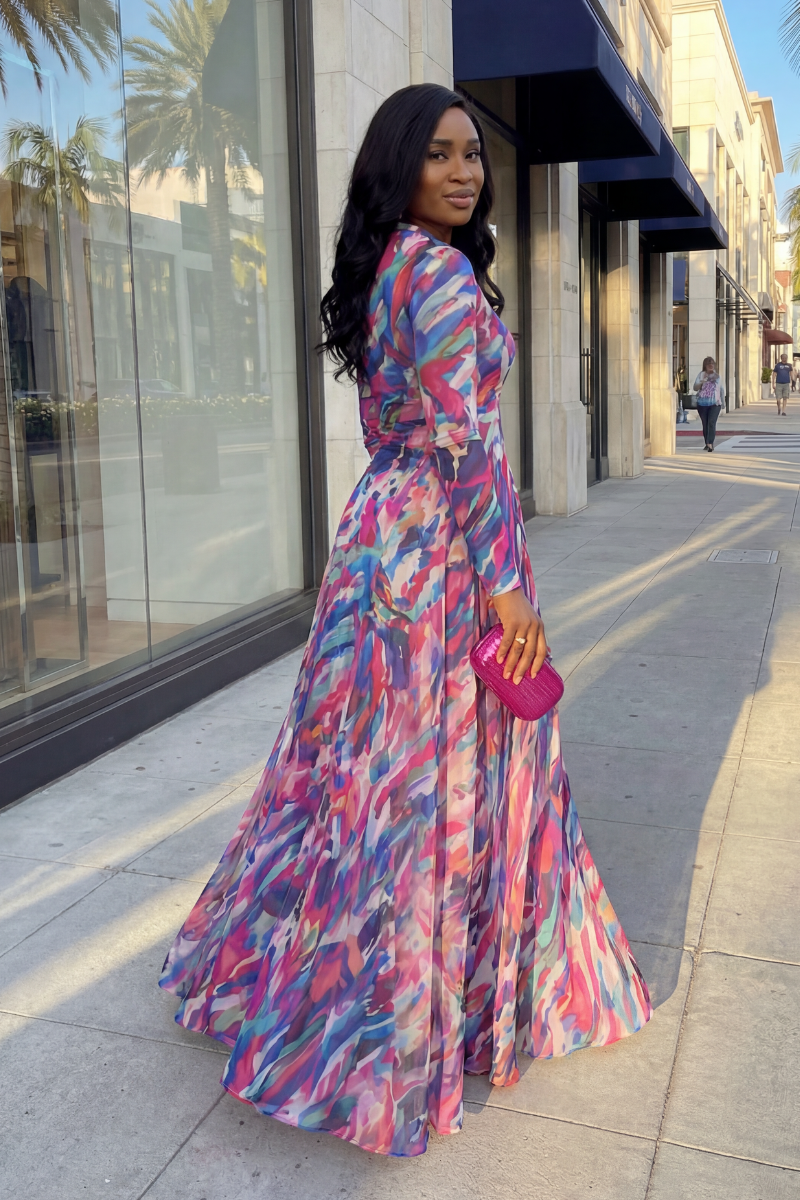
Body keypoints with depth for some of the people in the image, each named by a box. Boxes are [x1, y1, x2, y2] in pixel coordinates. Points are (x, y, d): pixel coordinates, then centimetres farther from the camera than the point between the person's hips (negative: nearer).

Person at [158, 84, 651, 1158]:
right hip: (444, 540, -9)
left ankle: (296, 981, 34)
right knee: (443, 763, 1)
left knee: (375, 758, 18)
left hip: (382, 523, 9)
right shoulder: (441, 271, -15)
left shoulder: (380, 270, 15)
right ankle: (423, 1013, 16)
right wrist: (505, 579, -19)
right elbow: (462, 439, -21)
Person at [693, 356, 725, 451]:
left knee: (712, 423, -17)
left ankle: (710, 444, -25)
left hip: (715, 404, -1)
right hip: (702, 404, 1)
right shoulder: (701, 375, 3)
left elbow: (722, 390, 17)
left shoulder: (717, 376, 8)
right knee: (705, 424, 9)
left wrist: (722, 403, 18)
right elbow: (695, 388, -3)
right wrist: (701, 382, -22)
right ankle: (707, 444, 22)